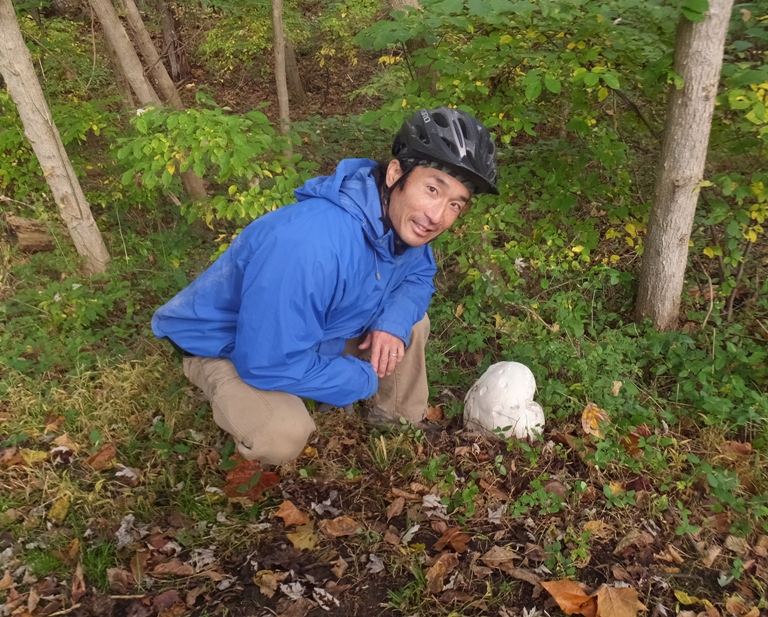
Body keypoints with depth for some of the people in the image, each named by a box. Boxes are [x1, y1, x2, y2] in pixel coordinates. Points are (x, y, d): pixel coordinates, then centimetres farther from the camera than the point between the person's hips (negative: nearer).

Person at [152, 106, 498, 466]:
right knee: (283, 437, -31)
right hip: (227, 346, -6)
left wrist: (393, 322, -20)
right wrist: (366, 379, -23)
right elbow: (269, 362, -37)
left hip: (319, 329, 7)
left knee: (411, 323, -2)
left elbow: (418, 275, 3)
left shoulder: (405, 220, -17)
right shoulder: (307, 245, -42)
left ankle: (401, 425, 20)